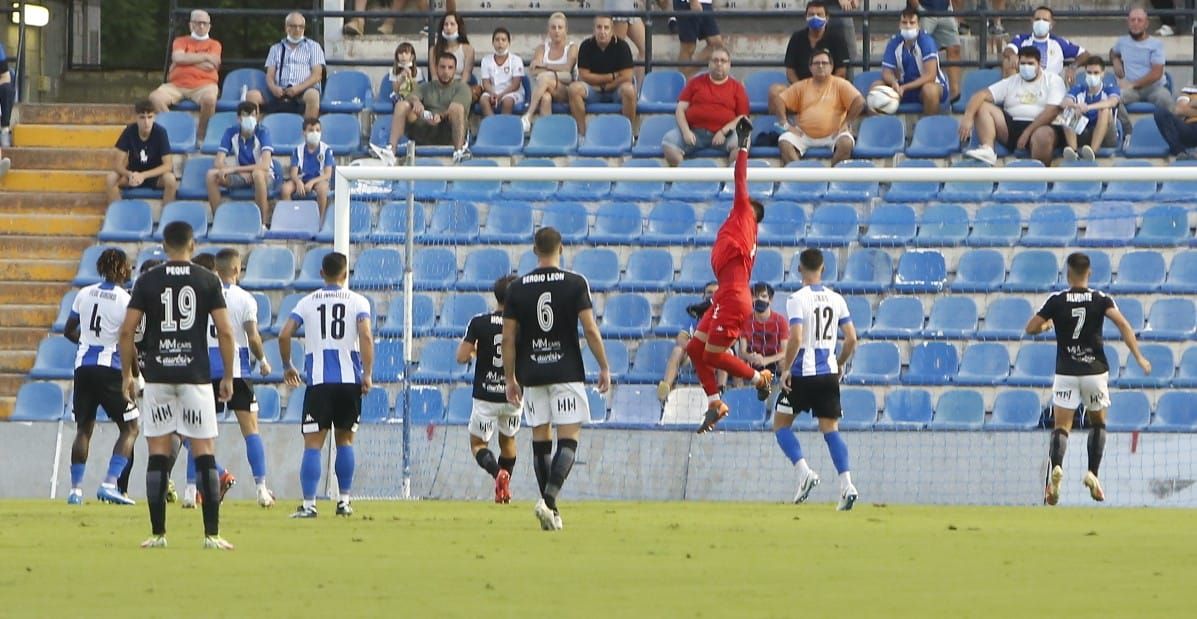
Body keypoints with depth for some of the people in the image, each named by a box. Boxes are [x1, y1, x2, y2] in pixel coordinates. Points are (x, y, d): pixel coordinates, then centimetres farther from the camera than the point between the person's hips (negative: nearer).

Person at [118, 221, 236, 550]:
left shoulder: (147, 281, 2)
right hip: (195, 375, -1)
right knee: (204, 452, 1)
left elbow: (127, 331, -1)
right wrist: (228, 377, 6)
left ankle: (158, 533, 4)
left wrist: (127, 374, 8)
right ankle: (212, 533, -4)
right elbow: (225, 331, -2)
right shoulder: (208, 280, 1)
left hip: (157, 375, 1)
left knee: (159, 454, 5)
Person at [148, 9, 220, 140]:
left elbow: (210, 66, -3)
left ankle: (201, 137, -20)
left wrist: (187, 60, 0)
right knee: (155, 97, -27)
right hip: (177, 85, 2)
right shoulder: (181, 41, 19)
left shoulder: (214, 45, 15)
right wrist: (205, 57, -3)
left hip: (203, 85, -2)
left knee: (209, 98, -39)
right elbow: (178, 57, -3)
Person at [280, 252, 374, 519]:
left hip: (318, 381, -1)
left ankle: (309, 504, -12)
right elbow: (366, 337, -10)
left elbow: (284, 335, -1)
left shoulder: (307, 302, 6)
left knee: (313, 443, -2)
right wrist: (368, 374, -8)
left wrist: (287, 366, 14)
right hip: (350, 380, 1)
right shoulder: (358, 302, 4)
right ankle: (344, 501, 17)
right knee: (345, 439, 16)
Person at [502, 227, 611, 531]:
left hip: (532, 374, 3)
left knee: (541, 438, 11)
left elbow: (508, 338, 2)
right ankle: (549, 500, -21)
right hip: (566, 372, -3)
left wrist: (511, 379, 11)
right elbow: (590, 329, -8)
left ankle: (550, 507, 13)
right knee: (569, 438, -2)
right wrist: (604, 367, 2)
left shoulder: (517, 288, 2)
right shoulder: (575, 284, -5)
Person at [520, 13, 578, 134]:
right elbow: (533, 70, -3)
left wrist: (544, 66, -9)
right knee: (545, 98, -38)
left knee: (544, 78, -34)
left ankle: (528, 117, -42)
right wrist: (556, 71, -15)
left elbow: (567, 68, -12)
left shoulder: (571, 48, 6)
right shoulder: (543, 49, 14)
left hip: (565, 93, -2)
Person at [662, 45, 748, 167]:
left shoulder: (737, 87, 15)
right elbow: (681, 109, 13)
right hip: (694, 132, 1)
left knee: (739, 140, -34)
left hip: (723, 135, -1)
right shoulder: (696, 82, 19)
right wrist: (686, 131, -6)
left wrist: (724, 131, -11)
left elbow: (743, 116, 7)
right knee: (669, 140, -27)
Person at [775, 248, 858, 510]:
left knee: (781, 424, 10)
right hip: (829, 375, 5)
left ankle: (804, 471, -9)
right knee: (830, 428, 6)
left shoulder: (798, 299, -10)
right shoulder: (836, 299, 6)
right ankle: (846, 484, -9)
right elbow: (851, 339, 6)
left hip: (802, 373, -5)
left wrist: (786, 369, -9)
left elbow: (796, 338, -20)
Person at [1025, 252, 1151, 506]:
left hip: (1066, 373, -1)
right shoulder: (1101, 299, -2)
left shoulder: (1057, 301, -2)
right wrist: (1138, 357, -14)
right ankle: (1092, 473, 6)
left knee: (1061, 427, -4)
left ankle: (1056, 467, -32)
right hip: (1095, 370, 1)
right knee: (1098, 422, 20)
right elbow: (1123, 325, -15)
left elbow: (1030, 329, -1)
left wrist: (1047, 325, 20)